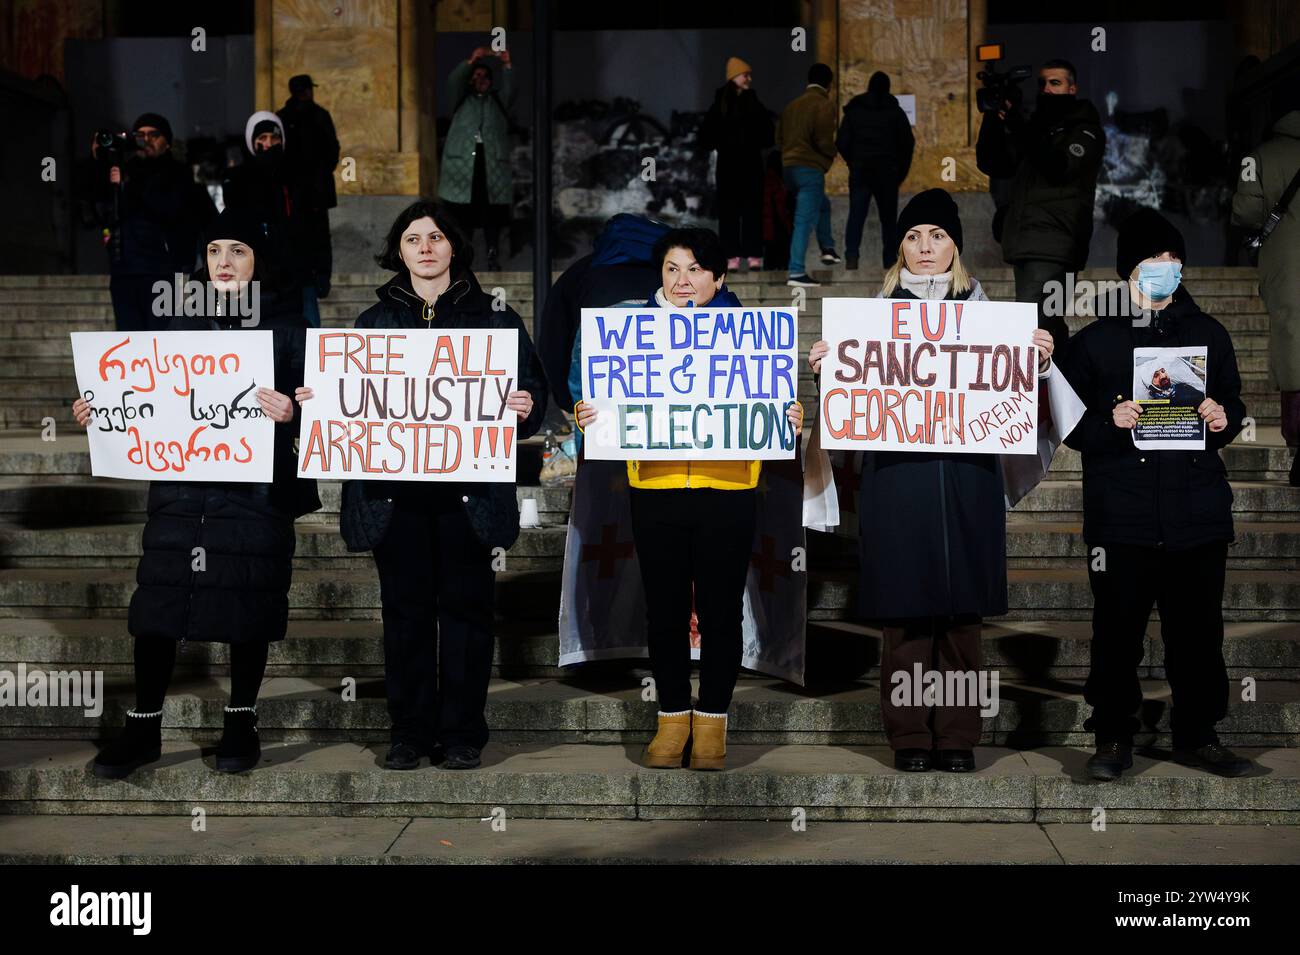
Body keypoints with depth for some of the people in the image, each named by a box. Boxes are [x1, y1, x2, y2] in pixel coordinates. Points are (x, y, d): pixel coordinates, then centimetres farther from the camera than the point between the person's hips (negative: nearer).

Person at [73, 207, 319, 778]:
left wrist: (291, 411, -25)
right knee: (157, 601, 0)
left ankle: (241, 723, 18)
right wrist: (97, 413, 2)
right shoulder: (178, 323, 14)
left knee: (247, 602, 2)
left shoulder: (285, 326, 3)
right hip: (180, 485, 3)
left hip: (254, 489, -3)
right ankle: (144, 727, 11)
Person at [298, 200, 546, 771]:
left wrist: (524, 409, -16)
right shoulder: (374, 322, 14)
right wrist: (315, 401, -6)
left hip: (468, 488, -2)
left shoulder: (494, 319, 8)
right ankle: (410, 733, 14)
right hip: (394, 492, 2)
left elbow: (531, 390, 5)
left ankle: (461, 734, 10)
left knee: (465, 606, 1)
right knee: (405, 609, 5)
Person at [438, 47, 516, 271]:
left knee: (492, 211, -5)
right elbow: (453, 81, 2)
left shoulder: (498, 100, 23)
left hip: (492, 159, 1)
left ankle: (493, 258, -5)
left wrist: (507, 65, -15)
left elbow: (509, 89, 3)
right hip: (463, 158, -1)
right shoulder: (462, 99, 20)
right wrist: (471, 61, -14)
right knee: (463, 212, -6)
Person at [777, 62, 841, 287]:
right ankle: (796, 272, -13)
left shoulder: (792, 105, 15)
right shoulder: (824, 105, -8)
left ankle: (827, 249, 26)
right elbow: (823, 140, -16)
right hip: (810, 167, -8)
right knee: (804, 220, -8)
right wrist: (832, 153, 4)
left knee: (822, 205, 28)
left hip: (789, 166, 8)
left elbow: (779, 137, 14)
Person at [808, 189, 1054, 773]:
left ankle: (959, 735, 10)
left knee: (963, 609, 2)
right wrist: (825, 369, -13)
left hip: (967, 474, 1)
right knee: (905, 606, -1)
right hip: (897, 475, -1)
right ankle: (909, 736, 7)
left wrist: (1038, 362, -11)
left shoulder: (983, 310, 12)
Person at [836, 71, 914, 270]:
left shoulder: (853, 110, 6)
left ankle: (851, 256, -23)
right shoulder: (896, 112, 4)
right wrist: (901, 171, 9)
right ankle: (890, 261, 7)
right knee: (888, 218, 8)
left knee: (856, 215, -4)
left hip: (859, 171, 0)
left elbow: (841, 143, 1)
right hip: (887, 171, 0)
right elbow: (908, 143, 1)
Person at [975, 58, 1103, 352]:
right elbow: (992, 165, 11)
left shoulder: (1085, 130, 2)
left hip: (1052, 249, -7)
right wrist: (994, 120, -3)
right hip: (1023, 244, 7)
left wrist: (1016, 126, -21)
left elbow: (1059, 167, -17)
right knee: (1049, 327, 14)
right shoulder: (1035, 126, 21)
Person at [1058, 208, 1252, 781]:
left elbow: (1233, 404, 19)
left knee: (1198, 630, 8)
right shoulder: (1093, 341, 3)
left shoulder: (1209, 334, 11)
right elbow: (1068, 423, 2)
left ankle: (1197, 734, 23)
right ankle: (1113, 736, 16)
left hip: (1198, 513, 2)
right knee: (1117, 630, 2)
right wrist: (1110, 422, -16)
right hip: (1121, 516, -2)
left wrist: (1224, 419, -4)